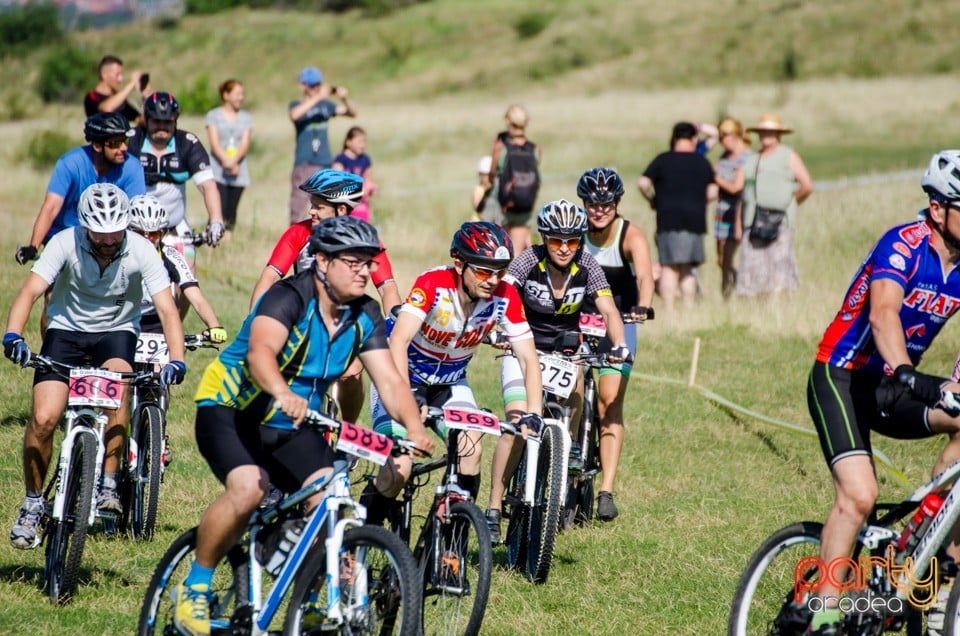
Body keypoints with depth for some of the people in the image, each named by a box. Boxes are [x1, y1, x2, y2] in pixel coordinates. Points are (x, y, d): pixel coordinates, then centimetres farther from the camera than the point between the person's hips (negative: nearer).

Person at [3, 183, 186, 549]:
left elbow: (167, 309, -25)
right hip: (66, 330, 0)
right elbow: (30, 290, -28)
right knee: (43, 418, -16)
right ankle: (32, 504, 5)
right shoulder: (65, 244, -20)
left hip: (116, 331, 0)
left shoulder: (141, 252, -19)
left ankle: (108, 484, -22)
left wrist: (176, 360, -41)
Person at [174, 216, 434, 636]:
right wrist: (282, 394, -63)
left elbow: (389, 379, -12)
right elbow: (260, 351, -42)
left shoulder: (364, 315, -4)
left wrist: (413, 428, -32)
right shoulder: (290, 298, -24)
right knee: (249, 488, -32)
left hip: (292, 427, 6)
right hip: (230, 410, -6)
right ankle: (193, 587, -13)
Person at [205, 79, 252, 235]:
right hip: (218, 171, -3)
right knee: (219, 209, -17)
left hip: (238, 172, 3)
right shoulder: (214, 115, 7)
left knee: (231, 213, 1)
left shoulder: (245, 118, 15)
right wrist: (225, 161, -20)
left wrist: (233, 161, -15)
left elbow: (245, 144, 4)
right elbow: (214, 143, -3)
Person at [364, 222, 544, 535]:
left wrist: (533, 414, -33)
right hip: (405, 378, -4)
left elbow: (528, 358, -18)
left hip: (450, 383, 4)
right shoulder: (433, 284, -31)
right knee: (399, 468, -18)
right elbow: (398, 341, -42)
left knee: (470, 450, -21)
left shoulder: (505, 297, -20)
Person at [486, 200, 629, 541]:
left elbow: (608, 309, -17)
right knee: (517, 425, -16)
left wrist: (619, 345, -34)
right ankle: (494, 508, -10)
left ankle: (572, 446, 5)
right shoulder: (529, 261, -20)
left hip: (565, 347, 4)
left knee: (575, 378, -24)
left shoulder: (587, 266, -14)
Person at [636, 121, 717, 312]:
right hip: (695, 219, 3)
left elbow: (642, 183, -8)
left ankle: (669, 310, -10)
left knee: (669, 267, -3)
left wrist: (652, 200, 9)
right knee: (687, 269, 11)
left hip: (669, 219, -3)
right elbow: (712, 192, 8)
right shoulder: (703, 162, 9)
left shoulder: (663, 160, 0)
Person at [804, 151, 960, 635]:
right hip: (840, 379, -6)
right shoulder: (903, 245, -20)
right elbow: (884, 313, -37)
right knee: (859, 494, -23)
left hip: (894, 384, 6)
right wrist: (905, 374, -53)